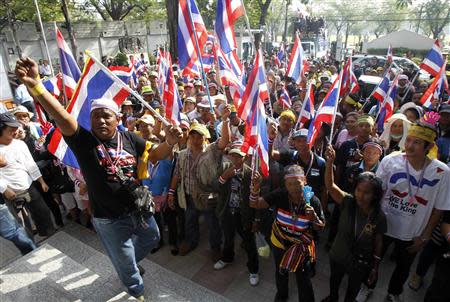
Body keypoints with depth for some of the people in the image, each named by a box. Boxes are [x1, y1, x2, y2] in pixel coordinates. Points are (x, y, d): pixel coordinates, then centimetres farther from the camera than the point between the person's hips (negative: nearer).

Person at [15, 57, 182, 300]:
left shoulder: (129, 138, -7)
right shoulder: (83, 141, -17)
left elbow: (155, 155, 0)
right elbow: (62, 118, -34)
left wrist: (169, 142, -21)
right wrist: (34, 85, -49)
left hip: (139, 209, 4)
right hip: (109, 220, -4)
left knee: (151, 239, 30)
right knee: (125, 265, 17)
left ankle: (128, 263, 60)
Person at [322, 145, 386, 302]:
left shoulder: (379, 216, -23)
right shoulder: (348, 202, -24)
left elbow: (378, 242, -10)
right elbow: (330, 185, -38)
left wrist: (375, 267, -2)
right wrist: (330, 161, -52)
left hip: (361, 263, -1)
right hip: (337, 256, 2)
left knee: (353, 287, 27)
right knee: (334, 279, 31)